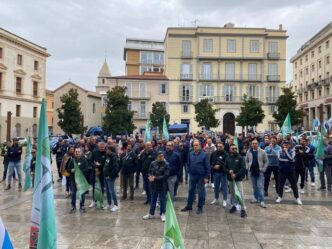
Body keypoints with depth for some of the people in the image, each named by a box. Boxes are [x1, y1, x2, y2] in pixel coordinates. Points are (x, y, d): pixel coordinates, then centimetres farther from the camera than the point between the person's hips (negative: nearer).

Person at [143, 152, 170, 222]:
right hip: (154, 185, 3)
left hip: (162, 185, -3)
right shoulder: (153, 163, -1)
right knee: (153, 200, 15)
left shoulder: (166, 164, -11)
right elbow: (149, 172, 7)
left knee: (162, 200, 8)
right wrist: (150, 177, -16)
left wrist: (156, 178, -20)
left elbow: (166, 175, -16)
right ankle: (151, 214, 28)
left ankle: (162, 214, 23)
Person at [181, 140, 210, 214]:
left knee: (201, 192, 5)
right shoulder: (191, 154, 2)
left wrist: (206, 177, -11)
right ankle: (189, 206, 25)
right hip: (192, 176, 4)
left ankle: (200, 207, 18)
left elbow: (207, 166, -8)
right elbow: (188, 164, 12)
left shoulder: (204, 154, -9)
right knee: (191, 191, 13)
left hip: (201, 176, -4)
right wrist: (190, 172, 7)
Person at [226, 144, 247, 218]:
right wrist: (229, 171, -13)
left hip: (238, 178, -4)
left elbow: (243, 168, -10)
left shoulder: (240, 157, -7)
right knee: (232, 192, 15)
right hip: (230, 178, 4)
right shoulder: (228, 158, 2)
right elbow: (225, 167, 8)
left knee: (241, 193, -9)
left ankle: (243, 209, -4)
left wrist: (236, 175, -18)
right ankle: (233, 205, 30)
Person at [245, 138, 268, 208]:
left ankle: (261, 201, -3)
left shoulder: (262, 151, -6)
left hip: (260, 172, -3)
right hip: (252, 172, 3)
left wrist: (263, 169, -6)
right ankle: (256, 198, 27)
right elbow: (246, 161, 13)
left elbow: (266, 161, 0)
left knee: (260, 186, -6)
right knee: (254, 186, 13)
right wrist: (248, 168, 2)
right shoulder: (249, 152, 2)